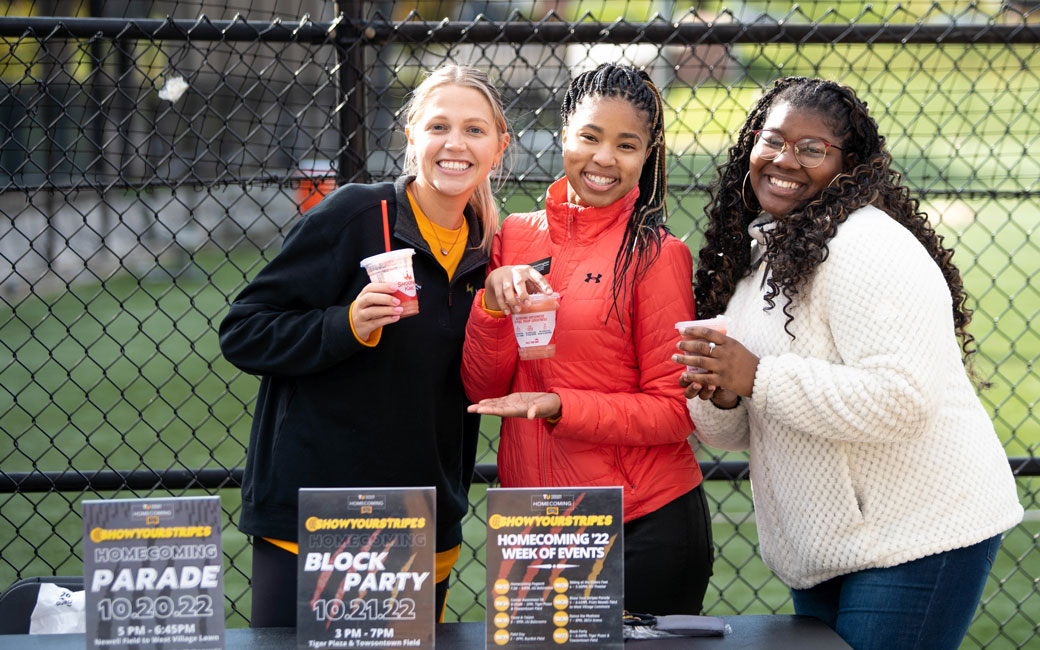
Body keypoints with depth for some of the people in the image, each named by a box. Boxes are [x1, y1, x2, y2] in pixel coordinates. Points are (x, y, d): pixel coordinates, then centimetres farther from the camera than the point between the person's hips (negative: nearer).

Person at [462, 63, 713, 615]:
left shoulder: (657, 255, -8)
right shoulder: (516, 235, 5)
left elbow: (674, 412, -10)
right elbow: (484, 391, 3)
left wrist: (558, 406, -21)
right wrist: (494, 302, -14)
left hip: (643, 526, -4)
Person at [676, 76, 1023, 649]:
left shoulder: (866, 246, -16)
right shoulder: (755, 254, 11)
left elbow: (901, 398, -28)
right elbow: (732, 434, 14)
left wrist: (757, 378, -24)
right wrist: (719, 398, -10)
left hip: (917, 537, -9)